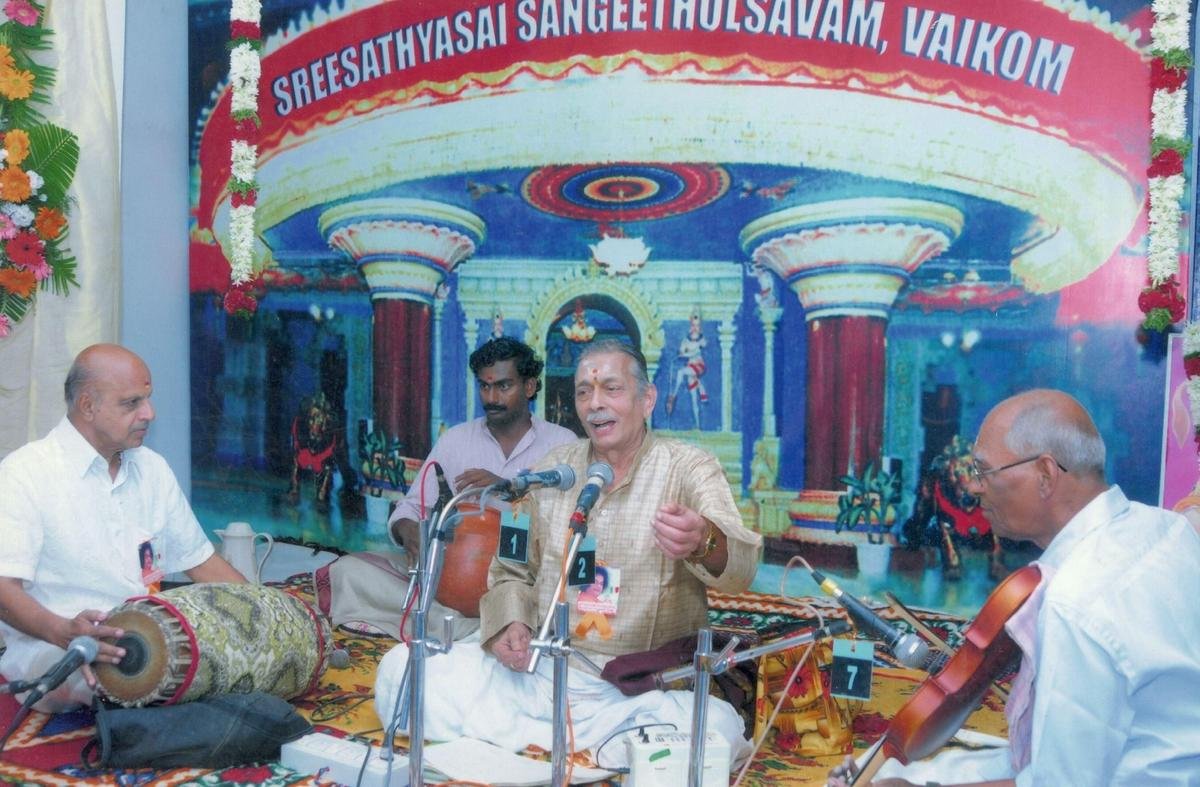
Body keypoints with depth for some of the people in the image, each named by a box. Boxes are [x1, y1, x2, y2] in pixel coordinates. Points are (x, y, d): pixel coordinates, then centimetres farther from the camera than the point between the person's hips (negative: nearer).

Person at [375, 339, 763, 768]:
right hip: (538, 673, 4)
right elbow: (512, 566, 19)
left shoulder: (689, 468, -4)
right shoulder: (552, 469, 11)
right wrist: (508, 621, -4)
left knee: (717, 728, -34)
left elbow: (740, 566, -21)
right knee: (400, 669, -14)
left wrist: (703, 542, -45)